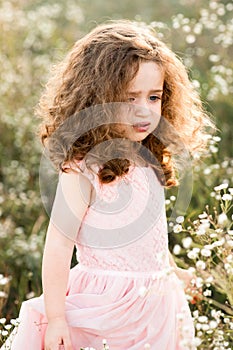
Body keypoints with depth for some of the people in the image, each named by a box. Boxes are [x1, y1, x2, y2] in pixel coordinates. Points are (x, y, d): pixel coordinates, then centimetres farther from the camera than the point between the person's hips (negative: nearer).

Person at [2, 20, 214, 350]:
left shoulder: (148, 161, 4)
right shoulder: (83, 169, -19)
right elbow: (59, 243, -19)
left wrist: (171, 270, 31)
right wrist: (55, 318, -20)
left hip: (157, 301, 7)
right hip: (108, 306, -7)